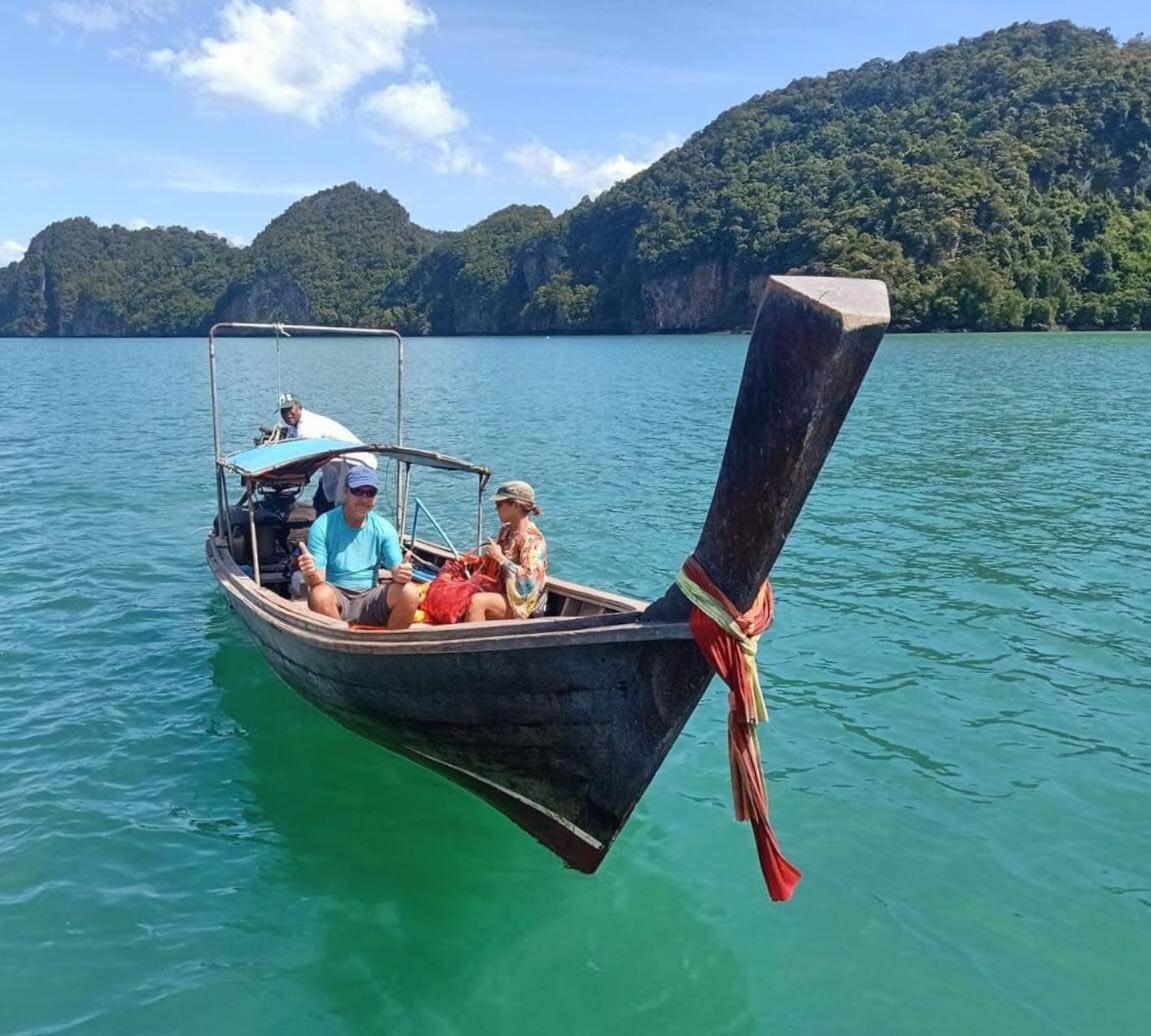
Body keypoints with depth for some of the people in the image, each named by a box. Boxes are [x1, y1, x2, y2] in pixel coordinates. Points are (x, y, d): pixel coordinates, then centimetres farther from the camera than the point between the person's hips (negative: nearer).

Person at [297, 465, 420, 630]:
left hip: (370, 601, 2)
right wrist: (312, 575, -36)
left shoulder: (384, 528, 2)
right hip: (336, 600, -2)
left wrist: (401, 574, -29)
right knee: (320, 594, -36)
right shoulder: (323, 526, -7)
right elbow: (318, 579, -11)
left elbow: (396, 569, -4)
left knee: (410, 592, -24)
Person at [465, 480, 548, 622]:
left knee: (477, 601, -30)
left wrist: (501, 559, -23)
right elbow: (495, 564, 21)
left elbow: (530, 581, -26)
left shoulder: (533, 539, -17)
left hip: (524, 605, -9)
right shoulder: (505, 531, 8)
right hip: (502, 592, 9)